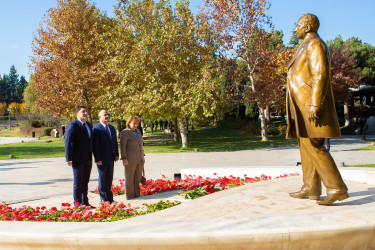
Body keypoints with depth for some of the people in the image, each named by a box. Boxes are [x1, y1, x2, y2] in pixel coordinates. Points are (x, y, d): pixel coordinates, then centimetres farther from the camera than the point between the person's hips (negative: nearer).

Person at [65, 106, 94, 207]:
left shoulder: (89, 125, 14)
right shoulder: (72, 126, -8)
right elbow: (67, 142, -11)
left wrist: (91, 156, 14)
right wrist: (68, 159, -15)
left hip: (88, 159, 6)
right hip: (77, 159, -6)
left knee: (85, 181, 12)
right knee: (78, 182, 2)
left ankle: (84, 202, 22)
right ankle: (77, 203, 14)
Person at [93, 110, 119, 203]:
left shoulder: (112, 128, 13)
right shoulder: (96, 129, -10)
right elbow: (95, 145, -12)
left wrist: (116, 154, 9)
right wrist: (97, 159, -16)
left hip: (111, 158, 6)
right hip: (102, 159, -6)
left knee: (109, 179, 13)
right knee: (102, 179, 4)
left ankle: (109, 198, 24)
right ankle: (103, 199, 16)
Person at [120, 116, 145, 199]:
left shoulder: (138, 131, 12)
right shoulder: (125, 132, -8)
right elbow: (122, 146, -10)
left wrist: (142, 156, 16)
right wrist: (124, 159, -15)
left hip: (139, 159, 7)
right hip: (130, 160, -6)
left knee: (138, 177, 10)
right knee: (129, 178, 3)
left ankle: (137, 195, 19)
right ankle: (130, 196, 12)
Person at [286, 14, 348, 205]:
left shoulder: (315, 44, -7)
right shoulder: (307, 47, 23)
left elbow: (321, 75, -18)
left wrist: (314, 104, -25)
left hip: (311, 103, -10)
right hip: (303, 105, 10)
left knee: (313, 146, -15)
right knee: (306, 145, 8)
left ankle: (337, 188, -11)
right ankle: (311, 188, 13)